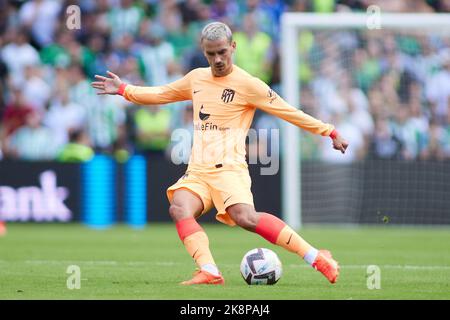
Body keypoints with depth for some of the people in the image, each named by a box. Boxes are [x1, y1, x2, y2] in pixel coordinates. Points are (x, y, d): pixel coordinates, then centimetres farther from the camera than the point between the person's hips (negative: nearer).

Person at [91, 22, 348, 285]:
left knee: (245, 217, -30)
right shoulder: (196, 78, 17)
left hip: (229, 167, -6)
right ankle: (209, 272, -35)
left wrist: (330, 132, -1)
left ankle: (316, 258, -25)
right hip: (197, 171, 6)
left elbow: (289, 112, 0)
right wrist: (123, 90, 29)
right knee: (179, 208, -25)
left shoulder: (247, 84, -1)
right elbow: (161, 94, 34)